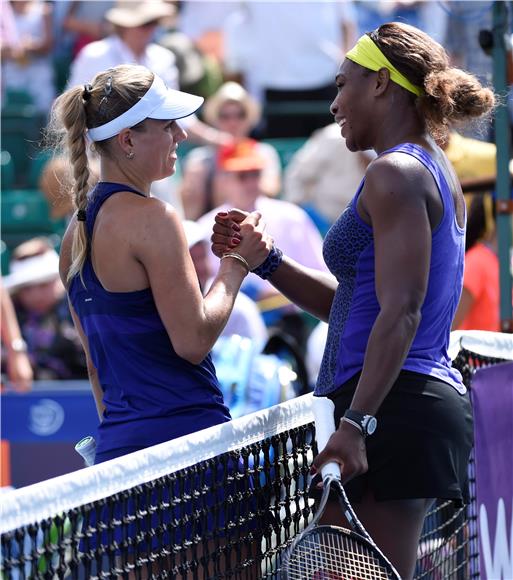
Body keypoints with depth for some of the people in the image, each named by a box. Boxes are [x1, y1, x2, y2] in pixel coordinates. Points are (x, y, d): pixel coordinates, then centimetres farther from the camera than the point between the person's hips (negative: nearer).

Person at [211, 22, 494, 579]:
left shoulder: (396, 173, -10)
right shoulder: (433, 170, 21)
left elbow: (400, 313, -19)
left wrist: (356, 423, -24)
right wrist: (264, 259, 19)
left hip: (394, 407, -10)